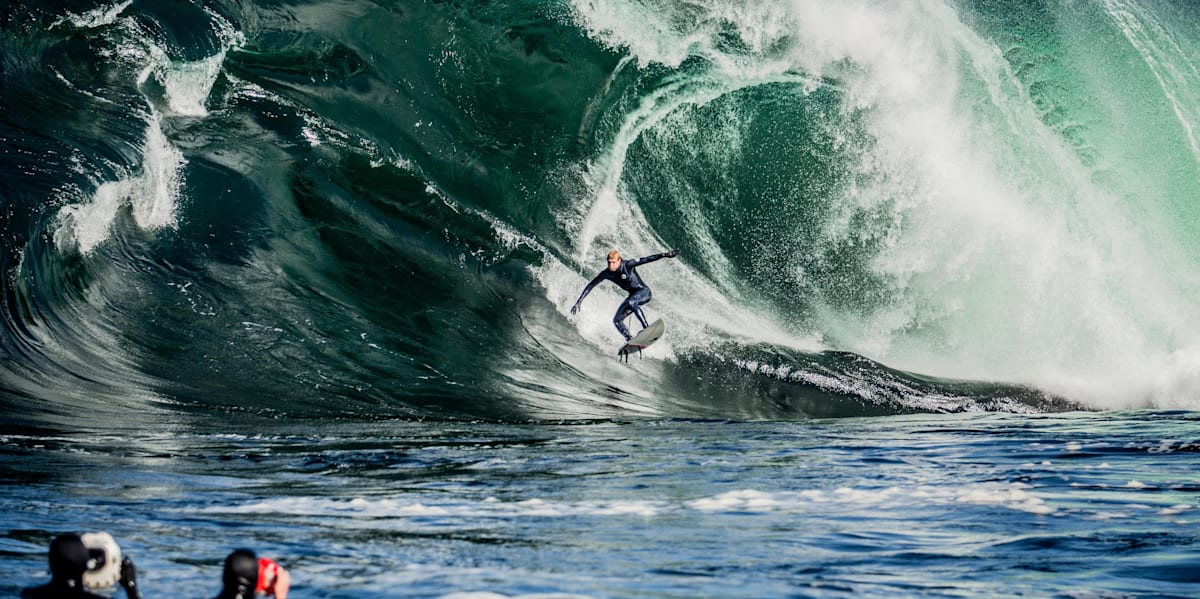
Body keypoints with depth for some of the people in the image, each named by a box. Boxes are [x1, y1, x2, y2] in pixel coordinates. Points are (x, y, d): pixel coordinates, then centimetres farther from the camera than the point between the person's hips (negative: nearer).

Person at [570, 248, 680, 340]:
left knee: (631, 302, -37)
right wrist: (579, 301, -4)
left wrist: (664, 255, -36)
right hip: (633, 296, 7)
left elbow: (646, 260, -26)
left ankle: (646, 328, -36)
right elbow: (591, 286, -1)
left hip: (644, 291, -6)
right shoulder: (606, 273, -8)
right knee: (617, 320, -5)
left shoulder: (628, 265, -21)